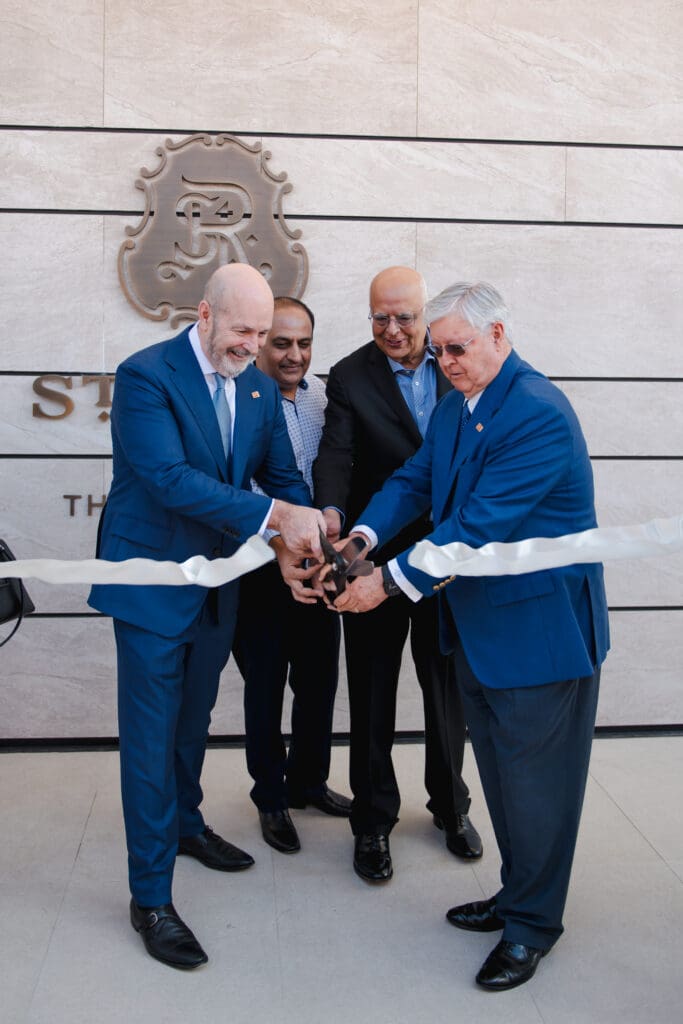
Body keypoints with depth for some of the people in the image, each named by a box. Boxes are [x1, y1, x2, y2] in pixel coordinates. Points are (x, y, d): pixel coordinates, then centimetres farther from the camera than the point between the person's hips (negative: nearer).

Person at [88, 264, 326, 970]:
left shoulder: (260, 388, 3)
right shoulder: (146, 376, -19)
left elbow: (282, 474, 4)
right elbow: (169, 476, -29)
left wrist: (304, 527, -19)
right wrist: (274, 515, -34)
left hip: (217, 583, 7)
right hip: (153, 582, -6)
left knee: (193, 719, 23)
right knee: (151, 736, 0)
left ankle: (184, 823, 46)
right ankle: (150, 897, 12)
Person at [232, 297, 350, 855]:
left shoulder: (323, 392, 2)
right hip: (264, 571, -5)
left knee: (319, 681, 17)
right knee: (265, 688, 11)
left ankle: (308, 782, 39)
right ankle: (271, 798, 30)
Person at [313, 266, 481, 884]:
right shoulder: (350, 377, -7)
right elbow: (336, 455, -19)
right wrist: (331, 513, -39)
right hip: (377, 560, -2)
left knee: (448, 688, 17)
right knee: (372, 696, 9)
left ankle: (451, 805, 39)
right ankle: (373, 822, 27)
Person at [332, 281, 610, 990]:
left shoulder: (539, 413, -23)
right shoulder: (454, 406, 7)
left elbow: (481, 523, -28)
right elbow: (414, 480, 4)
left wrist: (391, 581, -27)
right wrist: (364, 534, -14)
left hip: (538, 625, -9)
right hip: (476, 624, 9)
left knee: (532, 779, 5)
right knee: (499, 768, 21)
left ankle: (532, 925, 23)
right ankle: (516, 896, 39)